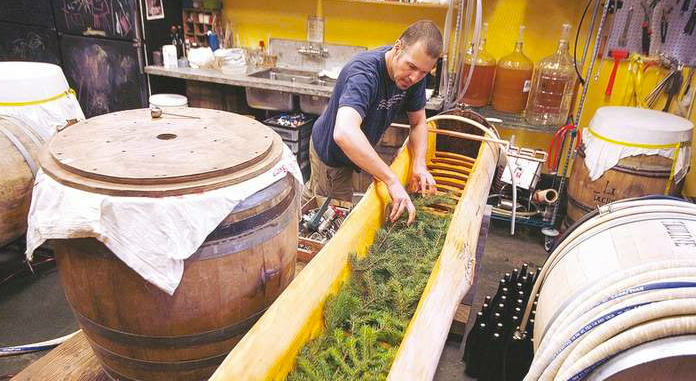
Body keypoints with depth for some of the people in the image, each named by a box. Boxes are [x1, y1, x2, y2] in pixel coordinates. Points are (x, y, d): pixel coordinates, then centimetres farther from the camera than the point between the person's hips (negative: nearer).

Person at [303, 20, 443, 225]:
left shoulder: (414, 74, -15)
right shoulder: (364, 72, -38)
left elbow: (418, 123, -3)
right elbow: (344, 133, -55)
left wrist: (419, 164, -21)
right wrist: (392, 181, -55)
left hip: (354, 151, 7)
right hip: (330, 153, -7)